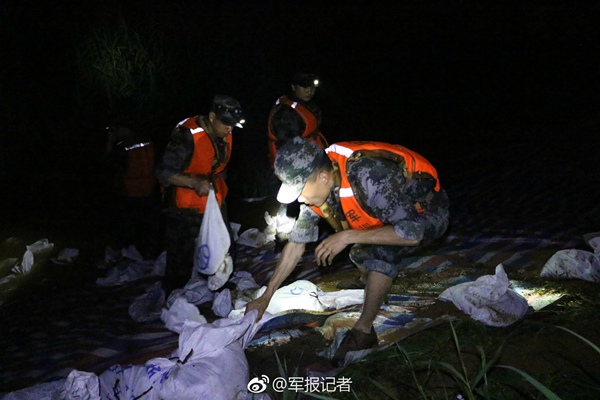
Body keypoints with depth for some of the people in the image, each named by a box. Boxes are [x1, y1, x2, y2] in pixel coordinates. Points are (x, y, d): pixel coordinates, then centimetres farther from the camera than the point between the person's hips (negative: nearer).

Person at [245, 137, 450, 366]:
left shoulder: (370, 176, -39)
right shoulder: (315, 187, -14)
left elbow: (412, 233, -34)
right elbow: (295, 245, -4)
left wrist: (348, 237, -33)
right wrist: (265, 297, -4)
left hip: (428, 215, -8)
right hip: (395, 213, 8)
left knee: (380, 251, -28)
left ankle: (363, 331, -14)